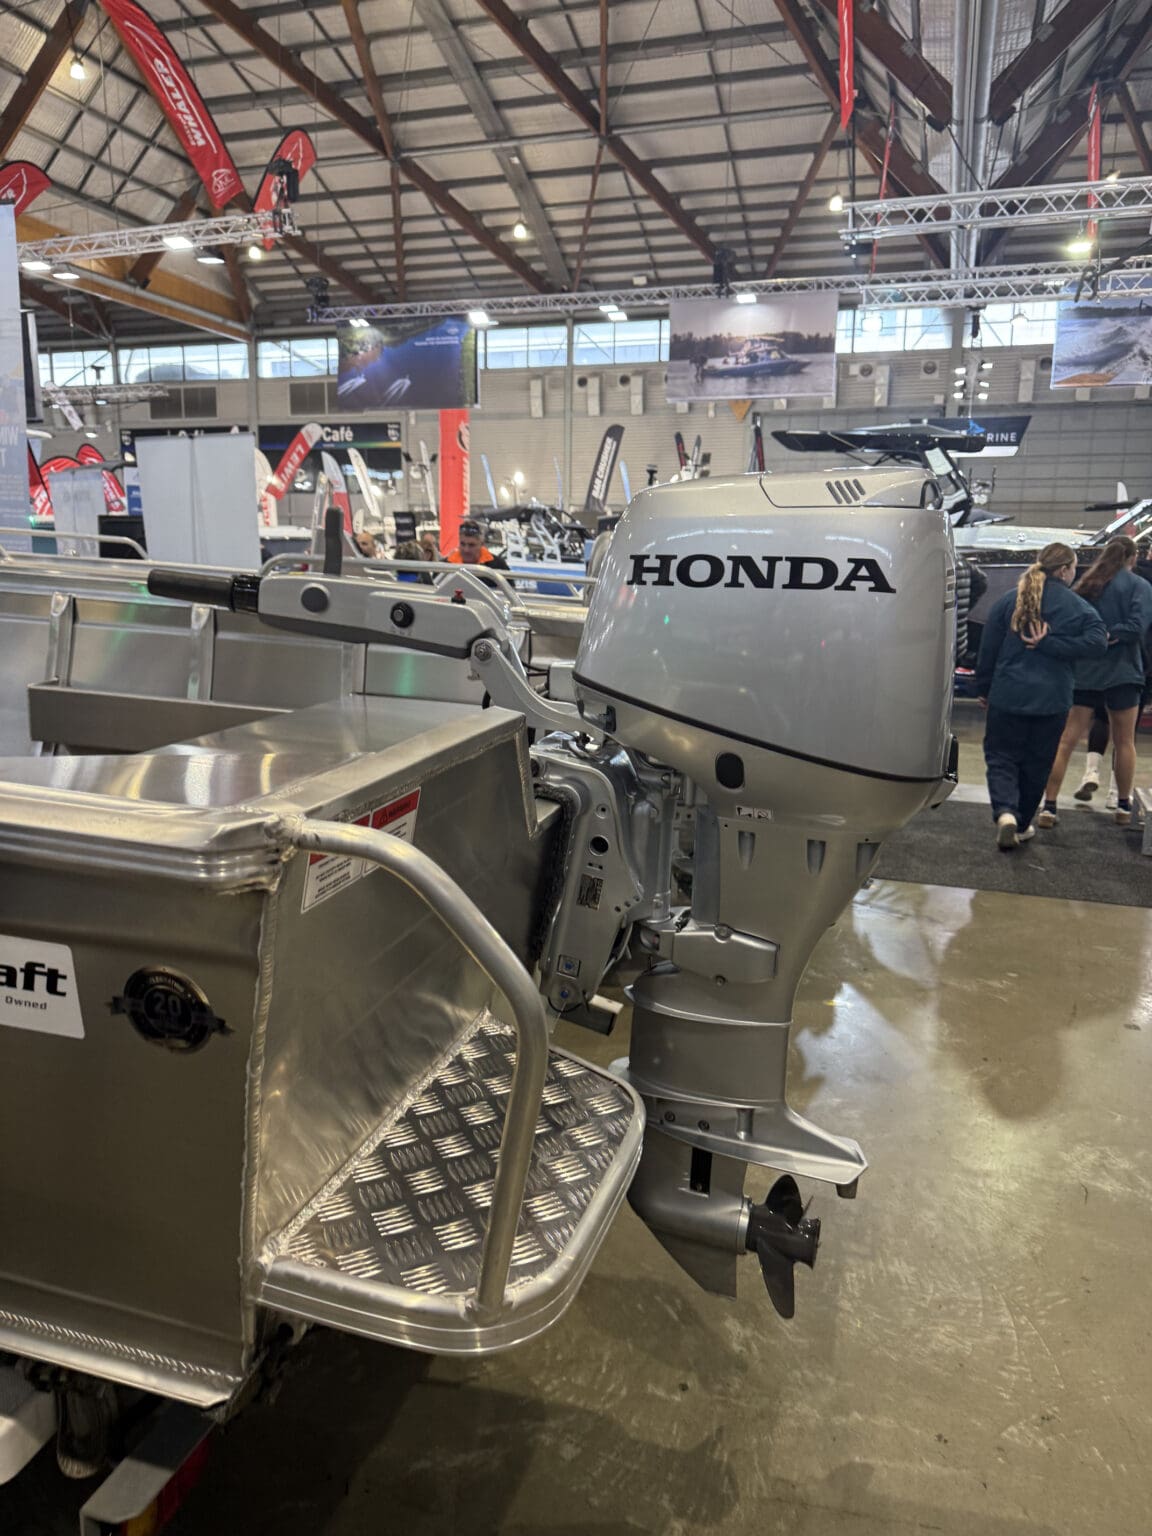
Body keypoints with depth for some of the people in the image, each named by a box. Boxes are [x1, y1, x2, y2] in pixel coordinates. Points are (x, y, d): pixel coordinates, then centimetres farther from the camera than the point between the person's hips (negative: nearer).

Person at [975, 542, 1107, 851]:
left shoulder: (1007, 601, 0)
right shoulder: (1078, 607, -2)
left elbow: (988, 649, 1)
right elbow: (1098, 641, -16)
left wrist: (983, 689, 11)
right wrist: (1049, 644, -14)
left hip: (1007, 697, 0)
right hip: (1052, 701, 0)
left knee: (1001, 756, 7)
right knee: (1036, 765, 14)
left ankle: (1005, 811, -18)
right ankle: (1021, 825, 23)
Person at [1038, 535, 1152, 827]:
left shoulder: (1085, 586, 10)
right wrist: (1107, 636, -9)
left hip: (1082, 673, 3)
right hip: (1121, 673, -2)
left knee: (1065, 741, 1)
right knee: (1124, 742, 13)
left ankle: (1049, 806, -5)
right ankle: (1123, 806, 23)